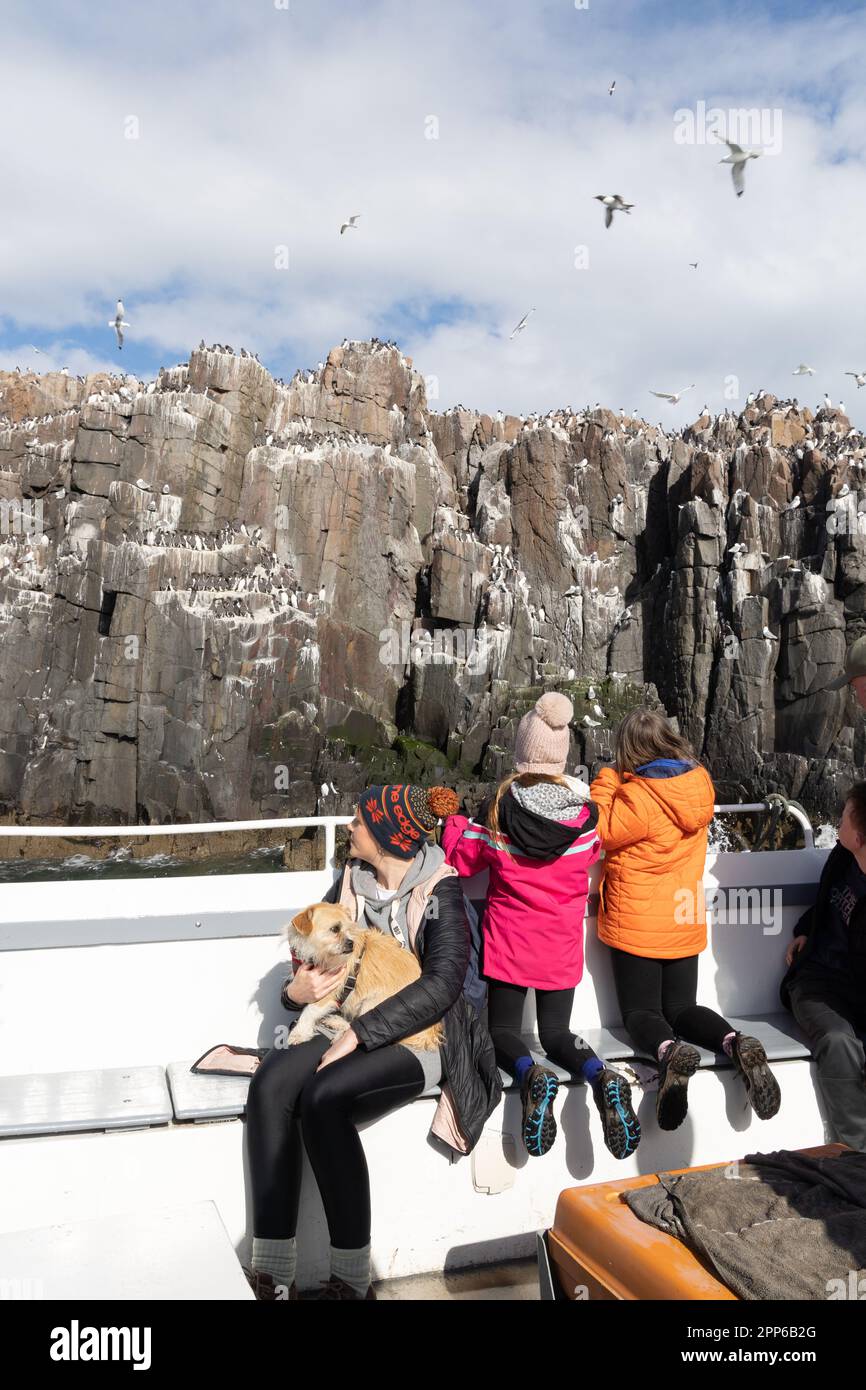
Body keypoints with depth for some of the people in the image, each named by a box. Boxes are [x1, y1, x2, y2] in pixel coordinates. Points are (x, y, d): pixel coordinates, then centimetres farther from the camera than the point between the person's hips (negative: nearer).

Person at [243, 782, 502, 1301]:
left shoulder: (440, 893, -9)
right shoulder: (351, 882, 8)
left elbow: (442, 983, -21)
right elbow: (314, 954, 14)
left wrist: (358, 1034, -25)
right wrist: (297, 991, -10)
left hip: (420, 1038, -5)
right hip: (351, 1029, 6)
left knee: (323, 1097, -30)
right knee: (271, 1084, -22)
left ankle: (352, 1277, -17)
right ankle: (273, 1271, -20)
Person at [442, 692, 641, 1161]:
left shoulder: (499, 809, -15)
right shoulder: (583, 811, -9)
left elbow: (462, 859, 0)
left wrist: (453, 821, 16)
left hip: (509, 941, -2)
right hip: (561, 945, 2)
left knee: (503, 1030, 14)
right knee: (556, 1033, 16)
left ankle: (531, 1075, -19)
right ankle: (602, 1076, -15)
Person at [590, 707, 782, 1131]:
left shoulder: (638, 796, -22)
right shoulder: (699, 783, -1)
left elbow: (600, 833, -9)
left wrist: (607, 781, -4)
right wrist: (619, 782, 8)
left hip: (636, 926, -5)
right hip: (685, 923, 5)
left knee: (640, 1011, 7)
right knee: (682, 1008, 17)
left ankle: (668, 1050, -27)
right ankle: (735, 1042, -14)